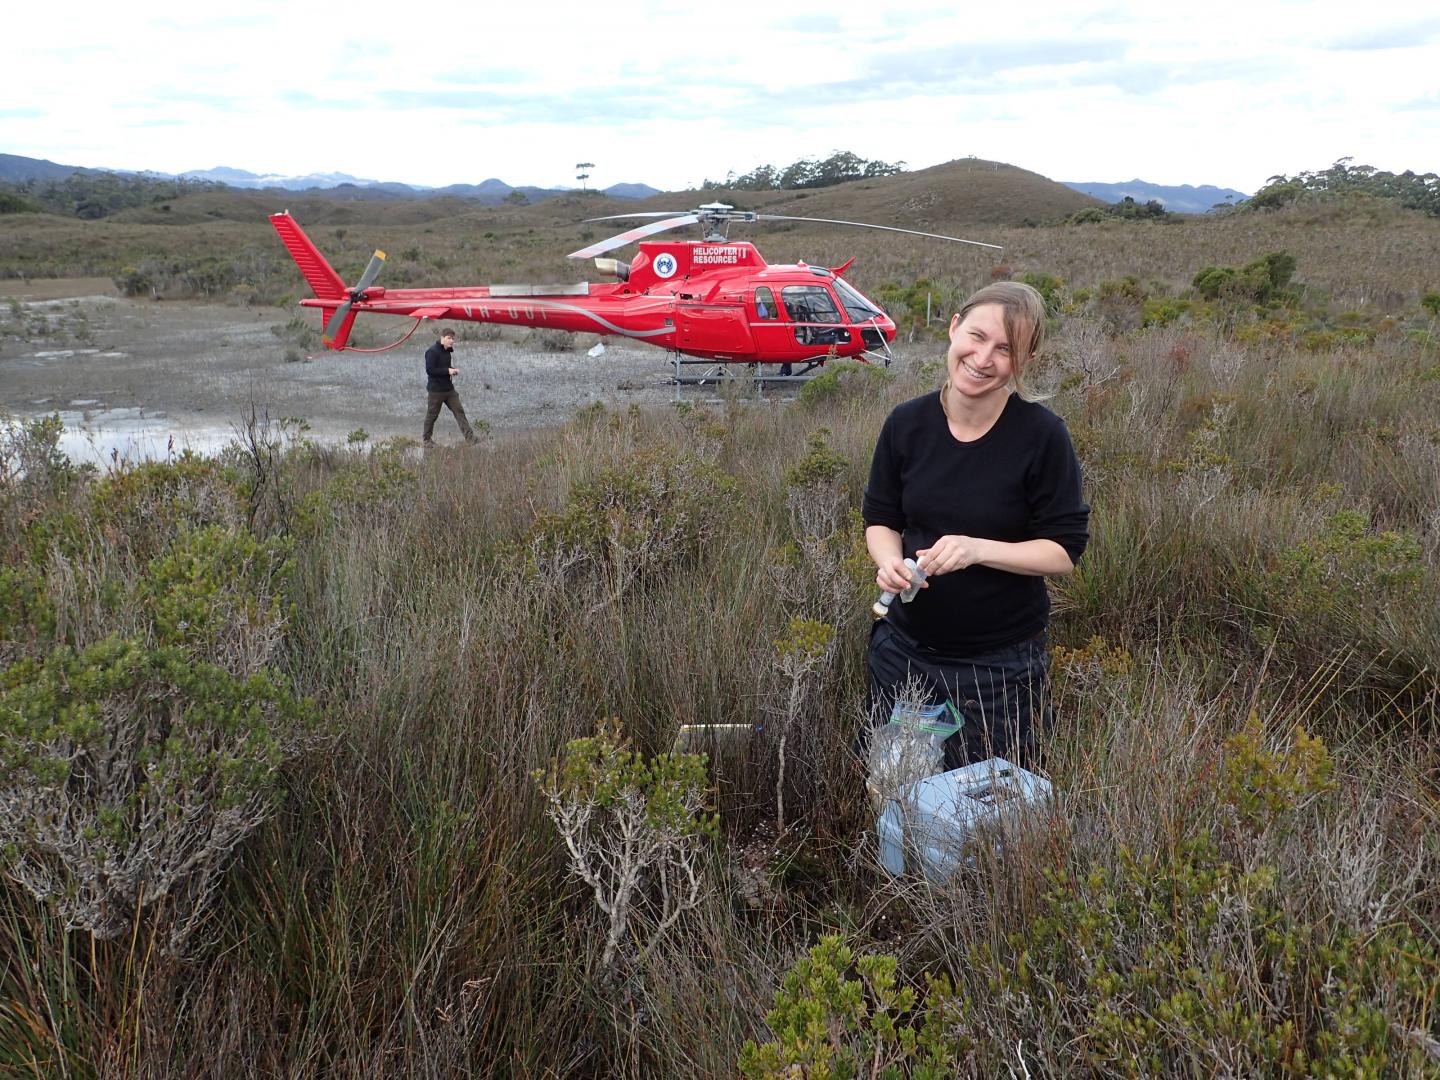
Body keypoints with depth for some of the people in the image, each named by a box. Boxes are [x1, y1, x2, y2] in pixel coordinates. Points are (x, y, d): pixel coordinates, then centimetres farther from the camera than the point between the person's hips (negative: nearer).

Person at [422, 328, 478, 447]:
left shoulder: (448, 351, 11)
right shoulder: (432, 351, -15)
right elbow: (429, 370, -21)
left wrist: (453, 370, 2)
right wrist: (448, 370, -21)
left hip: (449, 388, 7)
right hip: (436, 389, -7)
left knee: (459, 411, 1)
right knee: (432, 415, 4)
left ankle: (470, 437, -2)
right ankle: (426, 439, 20)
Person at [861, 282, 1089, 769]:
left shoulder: (1042, 435, -16)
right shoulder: (907, 422, -6)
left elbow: (1064, 550, -12)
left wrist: (978, 550, -26)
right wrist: (889, 561, -16)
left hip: (1001, 662, -3)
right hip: (904, 649, 4)